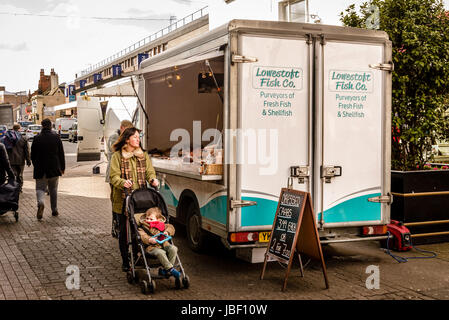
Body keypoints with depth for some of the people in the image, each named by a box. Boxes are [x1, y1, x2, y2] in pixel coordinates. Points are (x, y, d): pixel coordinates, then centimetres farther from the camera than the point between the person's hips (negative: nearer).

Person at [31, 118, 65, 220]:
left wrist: (36, 166, 16)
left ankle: (40, 202, -26)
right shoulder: (56, 137, -2)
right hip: (54, 169, 1)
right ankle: (54, 210, 18)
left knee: (40, 188, 4)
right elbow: (61, 154, 0)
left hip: (40, 169, -1)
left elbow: (33, 155, 3)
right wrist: (62, 167, 8)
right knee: (53, 189, 14)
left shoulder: (37, 138, -3)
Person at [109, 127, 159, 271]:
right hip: (123, 200, -3)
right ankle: (125, 261, 16)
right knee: (124, 231, 4)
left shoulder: (144, 155, 15)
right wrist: (123, 183, -26)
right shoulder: (117, 156, 1)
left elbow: (149, 171, 8)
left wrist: (152, 179, -15)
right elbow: (114, 176, -5)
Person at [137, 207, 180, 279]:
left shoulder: (161, 225, 22)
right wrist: (149, 239, -29)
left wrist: (167, 232, -3)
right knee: (160, 253, -36)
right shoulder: (143, 228, 9)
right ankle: (171, 269, -30)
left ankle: (166, 270, -19)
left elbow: (170, 227, 19)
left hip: (164, 244, 4)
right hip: (152, 247, -4)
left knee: (173, 248, -23)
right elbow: (142, 236, -9)